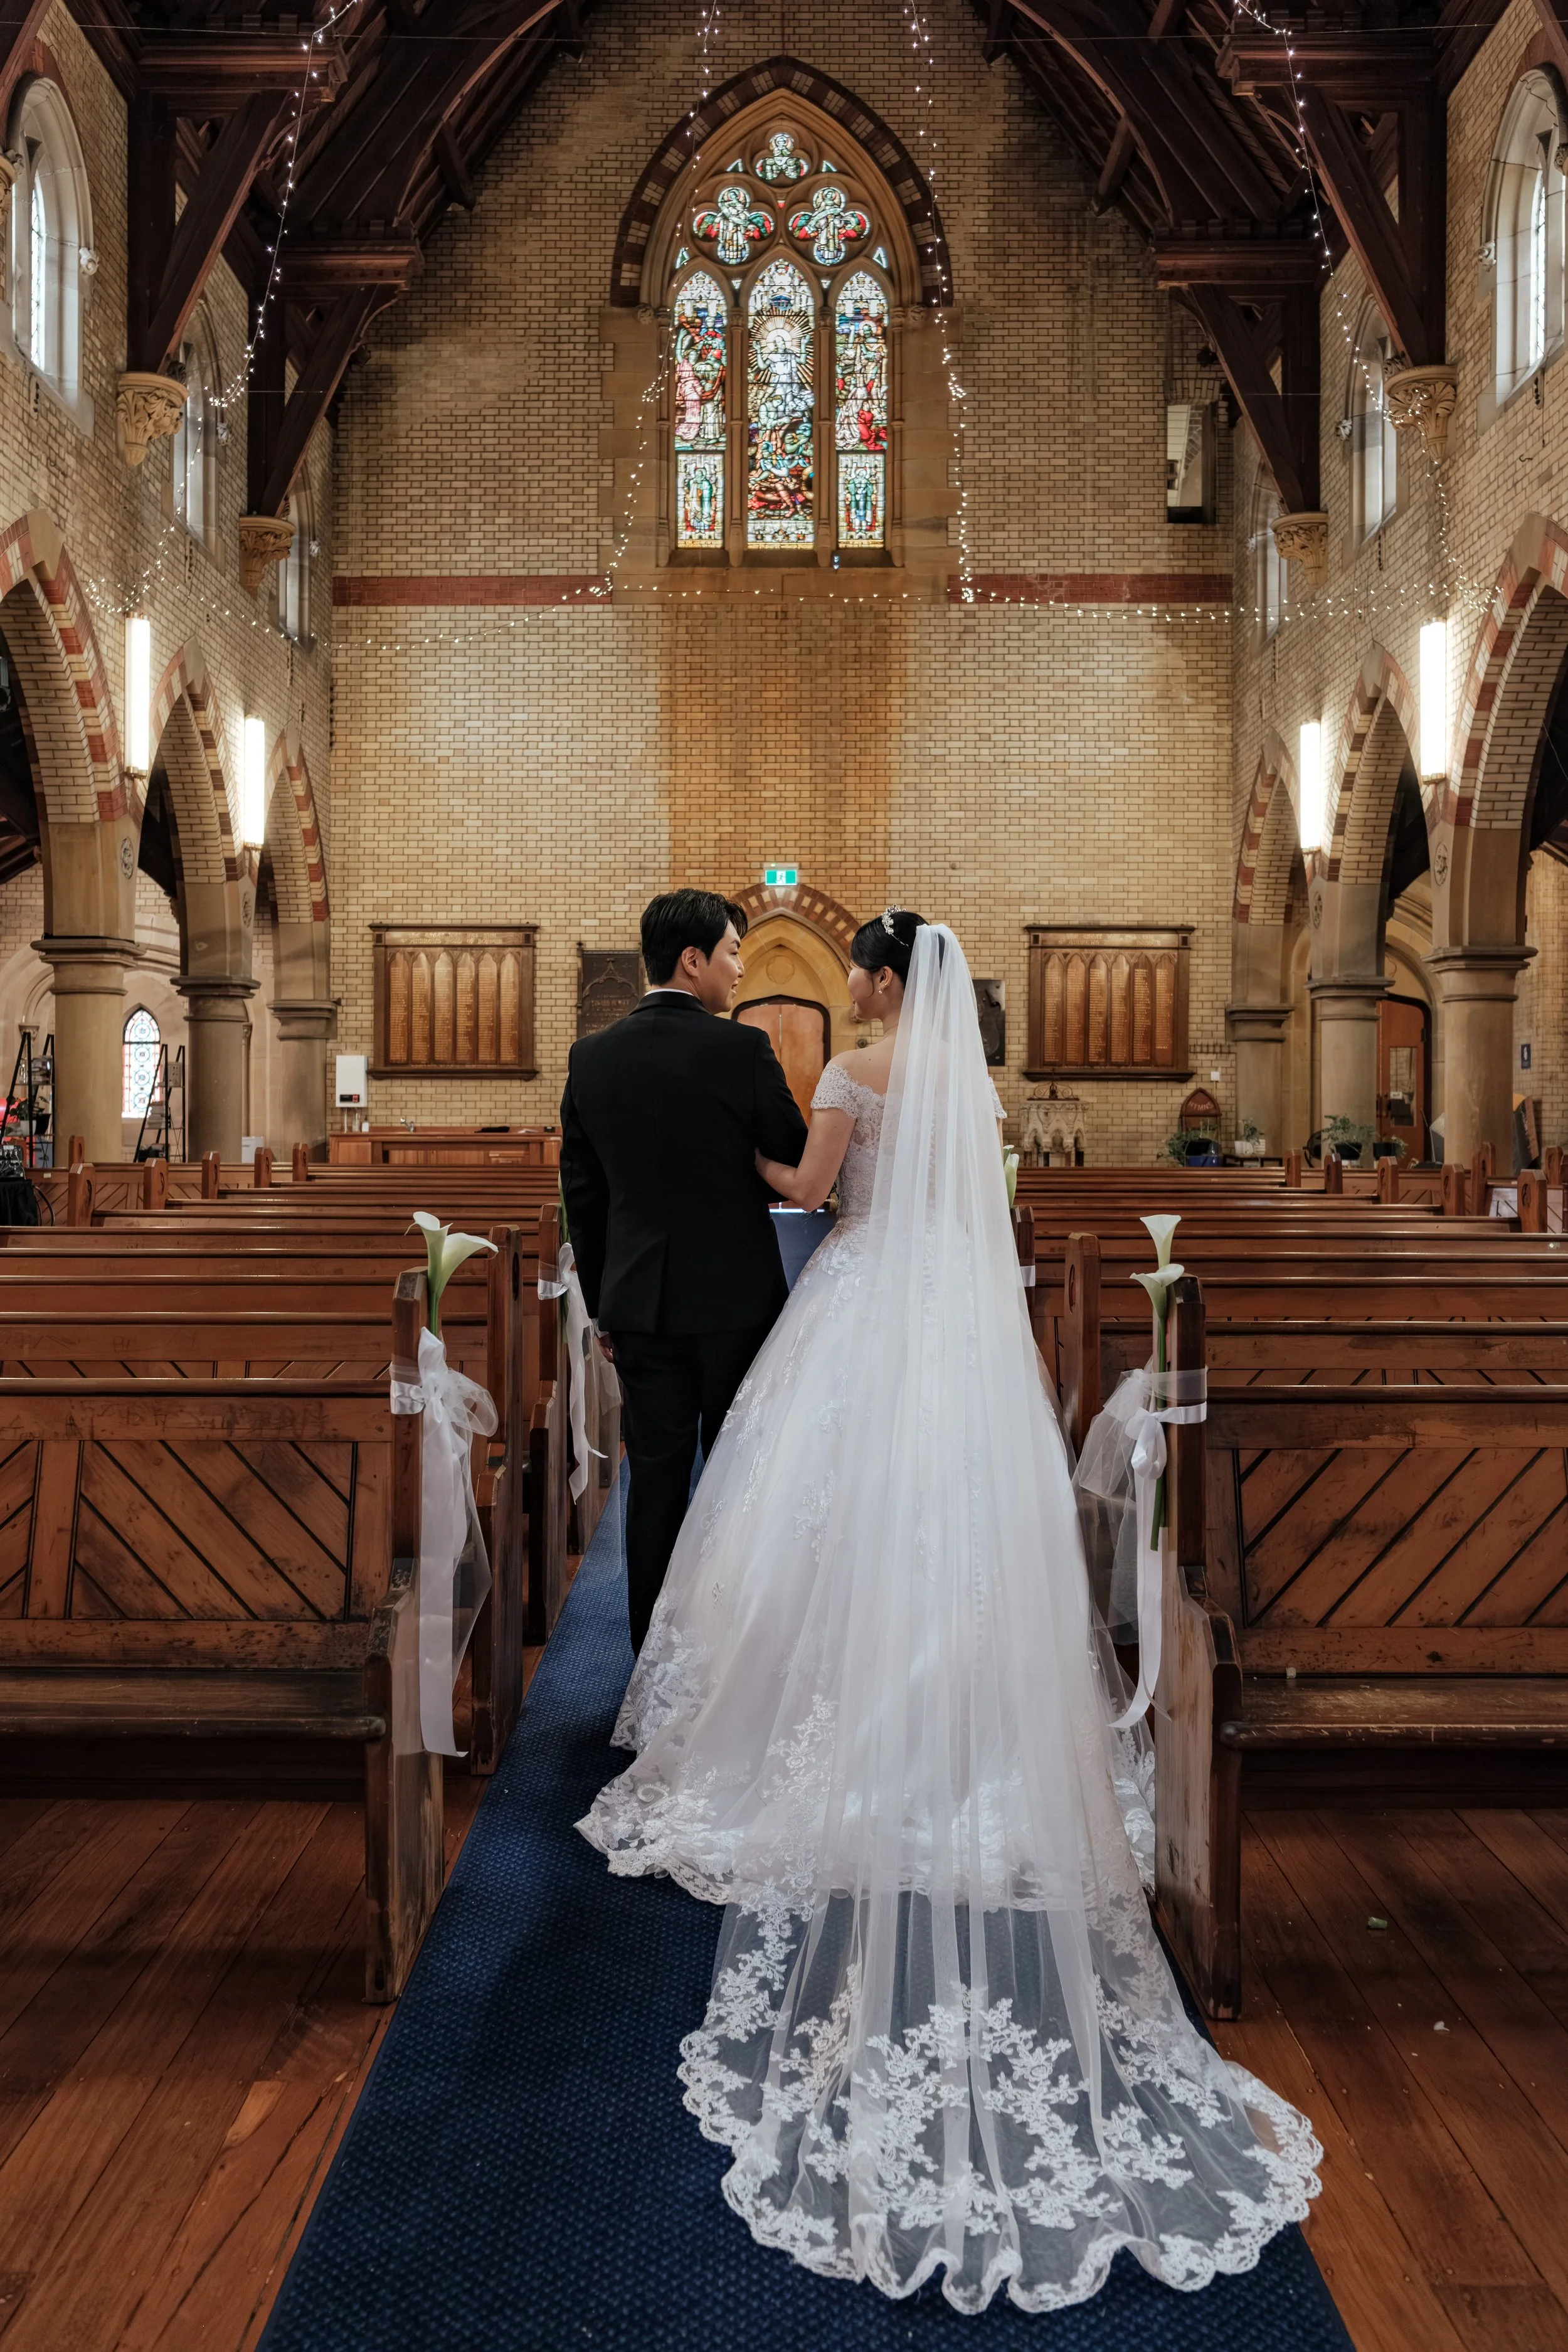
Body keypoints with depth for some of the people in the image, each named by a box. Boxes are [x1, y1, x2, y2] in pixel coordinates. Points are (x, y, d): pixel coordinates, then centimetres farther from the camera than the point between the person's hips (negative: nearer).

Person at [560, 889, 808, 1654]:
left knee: (655, 1478, 11)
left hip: (638, 1303, 4)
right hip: (734, 1298, -3)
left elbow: (581, 1194, 6)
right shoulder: (742, 1050, -12)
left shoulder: (590, 1058, 1)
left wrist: (601, 1303, 14)